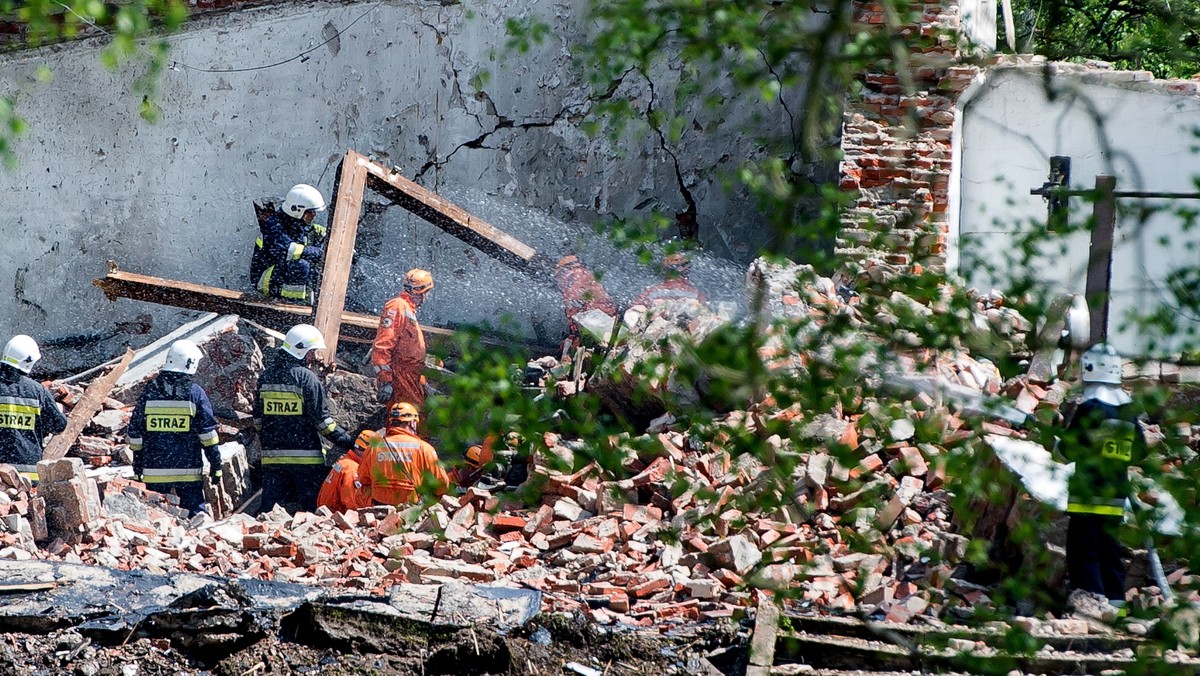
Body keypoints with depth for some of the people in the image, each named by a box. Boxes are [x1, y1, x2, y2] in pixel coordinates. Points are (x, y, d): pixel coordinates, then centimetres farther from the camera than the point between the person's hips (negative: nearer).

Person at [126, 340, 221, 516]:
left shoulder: (150, 391, 3)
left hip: (154, 470, 2)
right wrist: (216, 463, 4)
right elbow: (207, 431, -5)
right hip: (189, 471, -2)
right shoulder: (195, 392, -4)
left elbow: (134, 431, 7)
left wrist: (137, 465, 16)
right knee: (195, 513, 4)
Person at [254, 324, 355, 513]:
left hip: (272, 456, 5)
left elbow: (258, 418, 15)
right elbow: (322, 420, -12)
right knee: (312, 507, 2)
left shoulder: (266, 376, 8)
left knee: (270, 509, 8)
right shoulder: (307, 378, -11)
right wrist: (347, 442, -5)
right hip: (306, 458, -5)